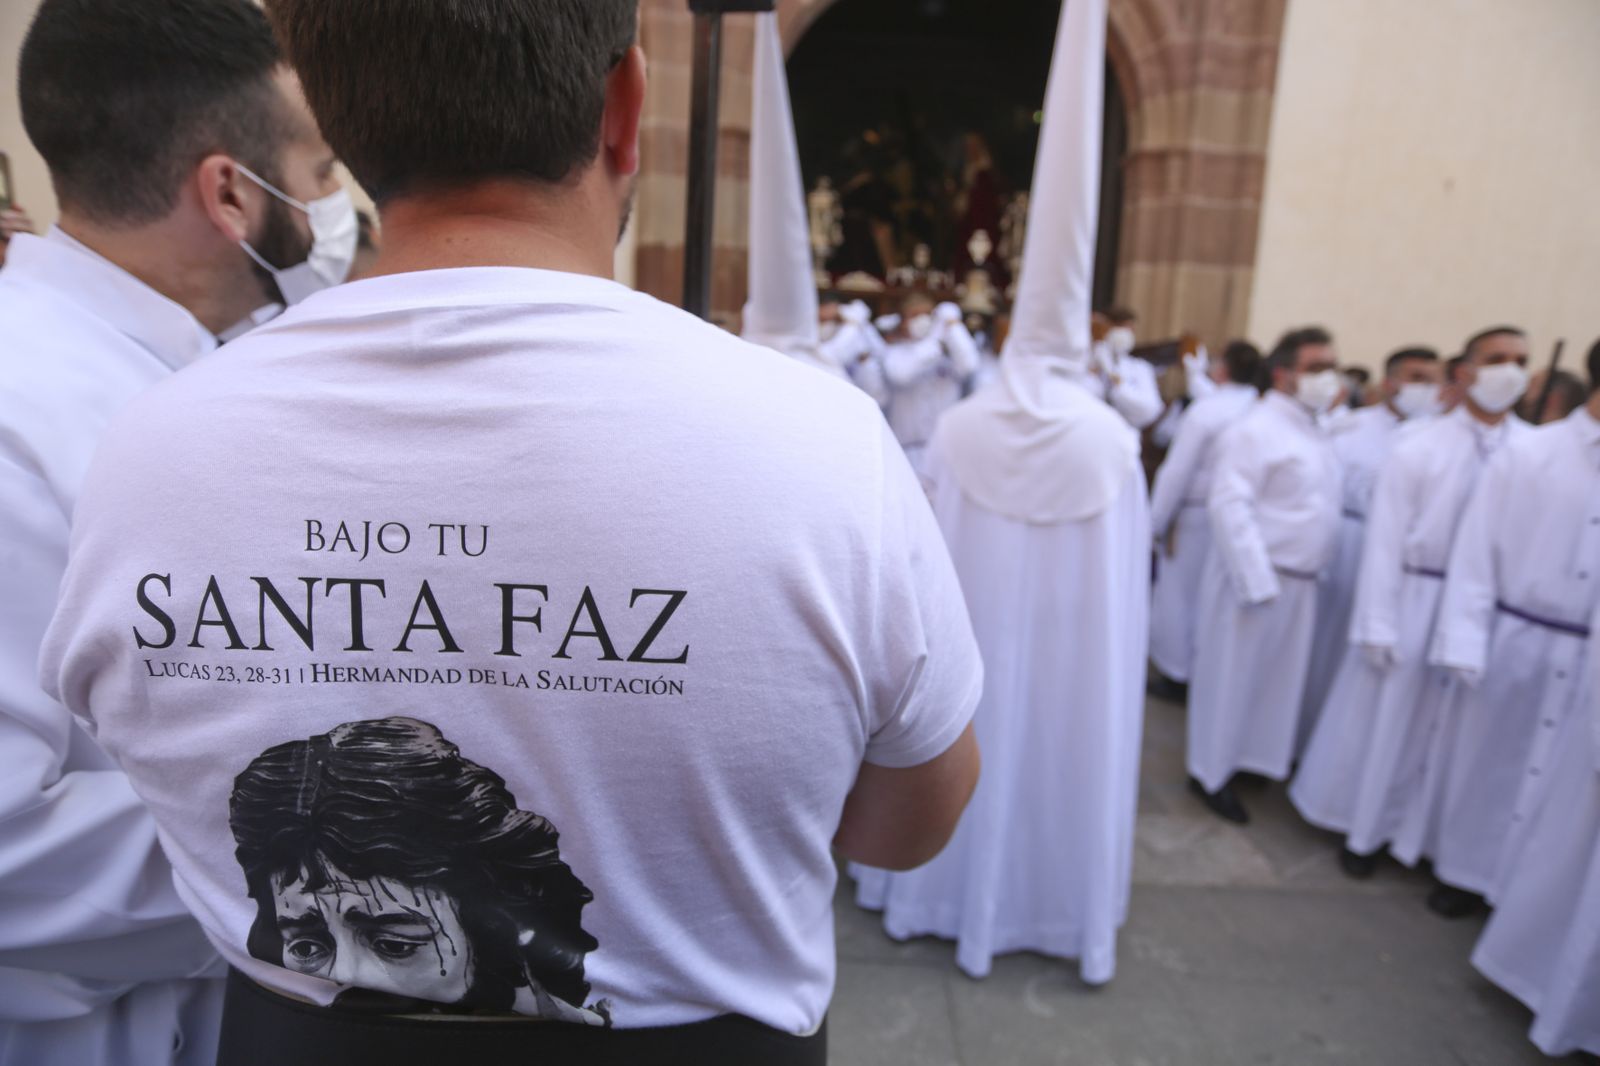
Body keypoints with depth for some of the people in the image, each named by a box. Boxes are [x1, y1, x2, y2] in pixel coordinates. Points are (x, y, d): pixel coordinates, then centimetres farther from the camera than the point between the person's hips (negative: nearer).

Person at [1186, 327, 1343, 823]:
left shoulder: (1312, 431, 14)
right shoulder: (1256, 430, -15)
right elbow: (1229, 505, -22)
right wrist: (1257, 583, -23)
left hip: (1300, 581, 9)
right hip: (1255, 577, -8)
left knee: (1280, 678, 17)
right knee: (1232, 676, 3)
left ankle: (1258, 756, 33)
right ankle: (1211, 773, 17)